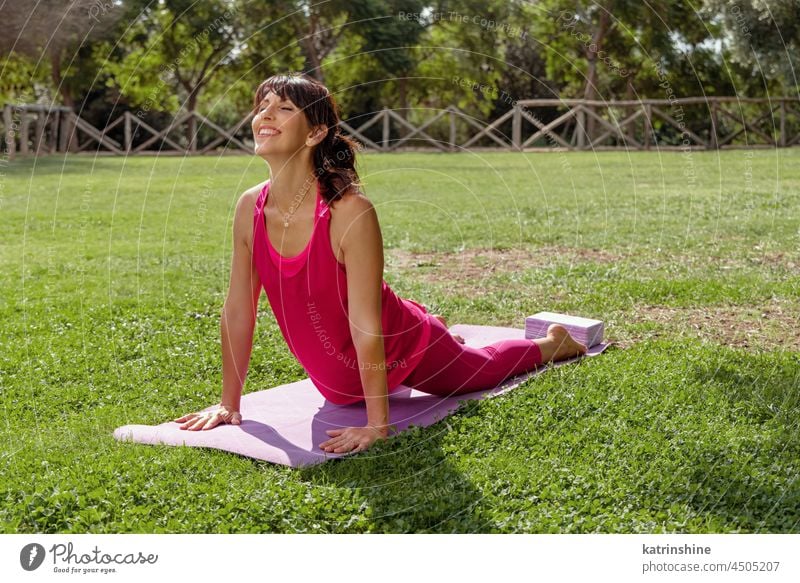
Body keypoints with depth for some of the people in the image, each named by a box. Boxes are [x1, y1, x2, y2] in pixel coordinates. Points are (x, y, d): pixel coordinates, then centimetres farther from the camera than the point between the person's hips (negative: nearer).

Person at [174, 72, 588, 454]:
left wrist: (377, 425, -31)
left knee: (481, 368, 24)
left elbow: (365, 323, -33)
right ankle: (445, 334, 63)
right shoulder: (250, 207, -18)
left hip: (402, 349, -5)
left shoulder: (350, 211, -35)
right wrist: (228, 404, -6)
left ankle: (552, 342, 52)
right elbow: (237, 309, -11)